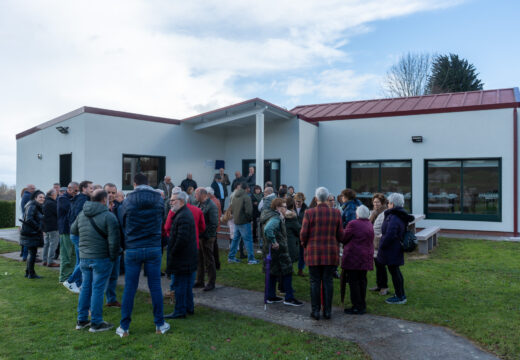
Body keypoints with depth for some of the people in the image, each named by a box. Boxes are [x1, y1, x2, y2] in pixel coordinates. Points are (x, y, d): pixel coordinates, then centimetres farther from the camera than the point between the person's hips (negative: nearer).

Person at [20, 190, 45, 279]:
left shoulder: (38, 207, 15)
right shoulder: (32, 206, -16)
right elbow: (29, 219, -24)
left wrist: (39, 228, 8)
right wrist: (39, 228, -18)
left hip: (34, 234, 10)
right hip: (30, 234, -10)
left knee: (31, 252, 16)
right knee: (32, 253, -4)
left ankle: (28, 272, 25)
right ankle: (31, 274, 4)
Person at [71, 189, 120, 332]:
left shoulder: (81, 214, 7)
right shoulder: (108, 216, -15)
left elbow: (73, 230, 23)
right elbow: (113, 240, -17)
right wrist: (113, 257, -6)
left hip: (84, 257, 6)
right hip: (101, 258, -6)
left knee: (85, 287, 16)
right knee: (97, 289, 1)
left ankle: (81, 320, 25)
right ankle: (96, 323, 9)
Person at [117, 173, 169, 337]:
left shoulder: (127, 201, -2)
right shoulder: (159, 199, 1)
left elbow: (123, 224, 6)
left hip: (133, 249, -1)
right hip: (154, 248, 1)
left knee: (129, 288, 7)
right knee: (155, 287, 8)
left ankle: (124, 327, 15)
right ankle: (160, 325, 17)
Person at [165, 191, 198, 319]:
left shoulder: (183, 217, -21)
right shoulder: (185, 213, 14)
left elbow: (182, 239, -27)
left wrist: (172, 253, -15)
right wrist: (172, 251, 16)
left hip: (182, 259, -10)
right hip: (188, 259, 10)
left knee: (180, 285, -1)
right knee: (187, 285, 18)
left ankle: (180, 311, 8)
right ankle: (189, 308, 28)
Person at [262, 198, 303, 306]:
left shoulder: (272, 216, 12)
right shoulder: (276, 218, -19)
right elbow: (268, 229, -36)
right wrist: (274, 242, -29)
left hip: (270, 250, 10)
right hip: (278, 250, -10)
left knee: (272, 273, 16)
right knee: (287, 272, -2)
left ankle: (271, 297, 24)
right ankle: (289, 298, 4)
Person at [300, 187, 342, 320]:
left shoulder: (309, 213, -8)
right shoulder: (336, 213, -1)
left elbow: (303, 233, -7)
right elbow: (340, 234, 3)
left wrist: (305, 245, 13)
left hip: (313, 252, -1)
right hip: (331, 253, 2)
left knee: (315, 282, 6)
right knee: (328, 281, 9)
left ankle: (315, 311, 12)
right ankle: (327, 311, 16)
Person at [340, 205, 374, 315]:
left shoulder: (353, 224, -14)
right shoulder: (370, 224, 9)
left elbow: (343, 238, -8)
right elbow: (370, 240, 15)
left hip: (353, 257, -7)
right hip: (366, 258, 7)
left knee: (354, 282, -1)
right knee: (362, 281, 14)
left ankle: (357, 307, 1)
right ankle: (363, 306, 21)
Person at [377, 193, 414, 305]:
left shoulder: (393, 218, -24)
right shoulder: (400, 217, 9)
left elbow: (389, 236, -28)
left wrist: (381, 246, -15)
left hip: (391, 250, -10)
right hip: (397, 249, 10)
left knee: (394, 271, 0)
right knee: (396, 271, 19)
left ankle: (400, 297, 10)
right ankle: (401, 295, 30)